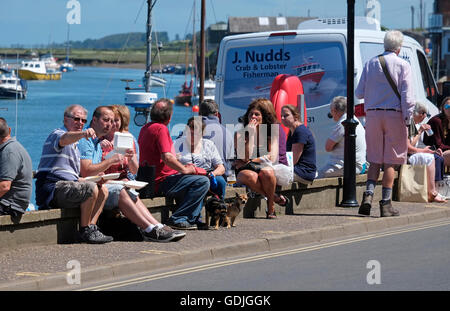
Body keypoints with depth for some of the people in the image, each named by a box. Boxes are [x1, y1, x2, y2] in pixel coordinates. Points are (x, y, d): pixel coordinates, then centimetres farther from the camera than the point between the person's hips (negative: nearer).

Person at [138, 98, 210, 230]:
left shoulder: (145, 128, 14)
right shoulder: (161, 129, -17)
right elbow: (167, 158, -27)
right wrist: (185, 169, -13)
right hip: (161, 182, -11)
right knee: (203, 182, -18)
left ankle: (195, 220, 20)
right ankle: (178, 219, -13)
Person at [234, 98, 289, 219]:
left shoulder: (275, 130, 1)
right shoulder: (240, 134, 3)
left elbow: (272, 157, -9)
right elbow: (246, 158, -12)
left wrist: (249, 162, -11)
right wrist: (250, 134, -16)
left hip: (275, 169, -1)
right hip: (247, 169, 1)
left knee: (266, 171, -39)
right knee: (249, 176, -37)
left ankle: (271, 208, -19)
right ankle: (275, 198, -20)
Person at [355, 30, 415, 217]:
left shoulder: (370, 64, 5)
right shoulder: (403, 66, -5)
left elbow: (359, 93, 6)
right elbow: (407, 97, -10)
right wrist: (407, 120, -6)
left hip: (373, 114, 3)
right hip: (394, 115, -3)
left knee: (375, 159, 12)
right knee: (390, 161, 2)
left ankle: (368, 194, -6)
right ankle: (386, 203, 1)